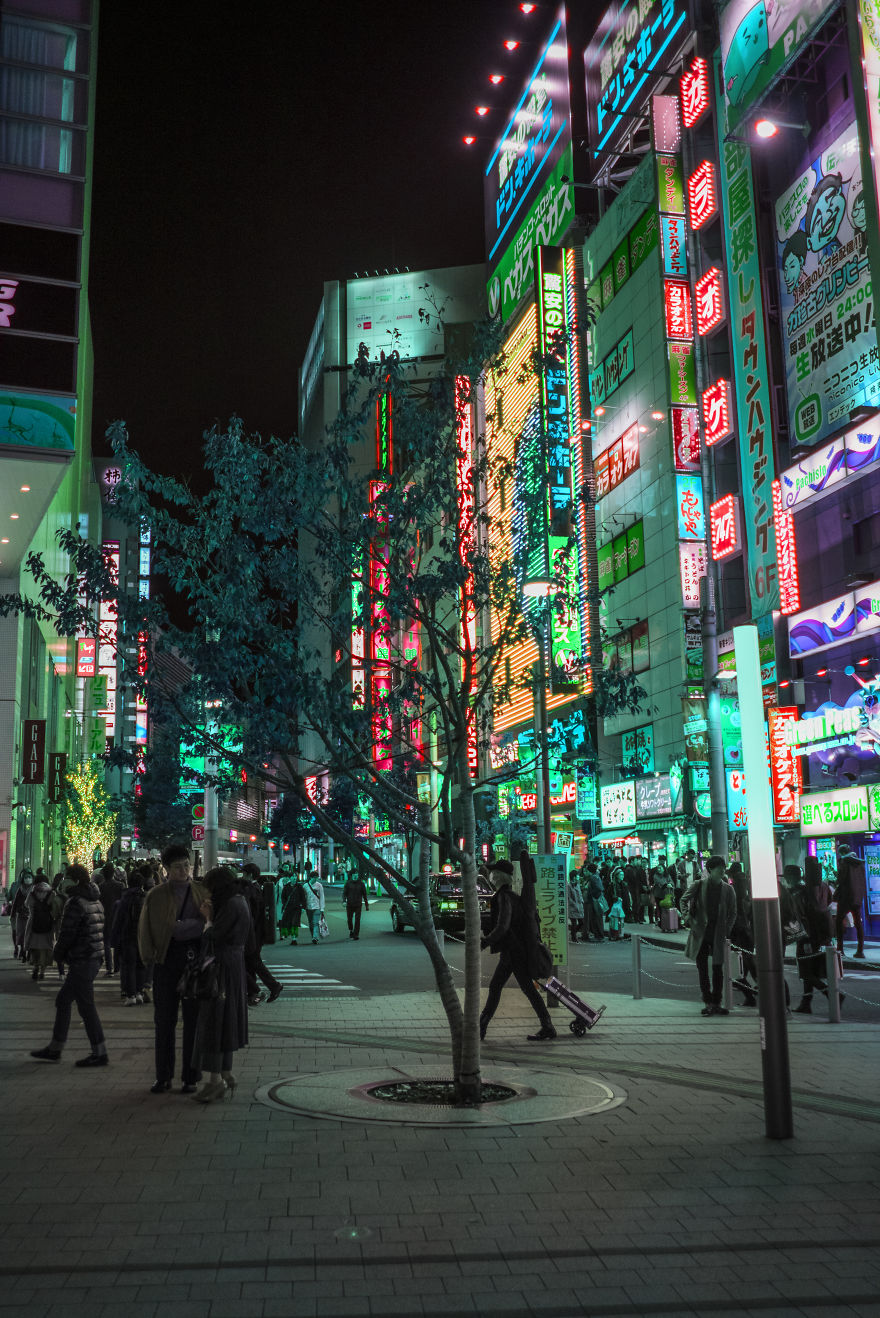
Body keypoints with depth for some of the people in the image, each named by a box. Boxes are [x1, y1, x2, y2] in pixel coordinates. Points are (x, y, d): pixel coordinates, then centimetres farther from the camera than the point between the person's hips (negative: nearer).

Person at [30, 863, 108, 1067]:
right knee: (62, 1000, 18)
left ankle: (99, 1053, 0)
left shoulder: (75, 903, -15)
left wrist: (58, 955, 2)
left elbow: (67, 933, -16)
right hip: (94, 958, 10)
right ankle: (54, 1049, 25)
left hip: (81, 962, -10)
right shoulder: (95, 901, 13)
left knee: (86, 1006, -4)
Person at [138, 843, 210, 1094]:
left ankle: (190, 1077, 12)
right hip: (167, 961, 0)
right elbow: (144, 929, 6)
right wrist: (148, 955, -3)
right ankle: (163, 1076, 15)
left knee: (193, 1019, 4)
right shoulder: (156, 895, 6)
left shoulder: (202, 892, 7)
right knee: (164, 1019, 4)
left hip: (195, 960, 0)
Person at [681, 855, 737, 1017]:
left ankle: (716, 1003, 12)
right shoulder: (698, 885, -1)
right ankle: (708, 1002, 11)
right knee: (702, 969, 3)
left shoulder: (728, 890, 3)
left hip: (718, 935, 1)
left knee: (718, 969, 3)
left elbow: (732, 913, 8)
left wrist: (727, 931, -2)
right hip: (700, 933, -1)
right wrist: (688, 917, -10)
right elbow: (684, 900, 4)